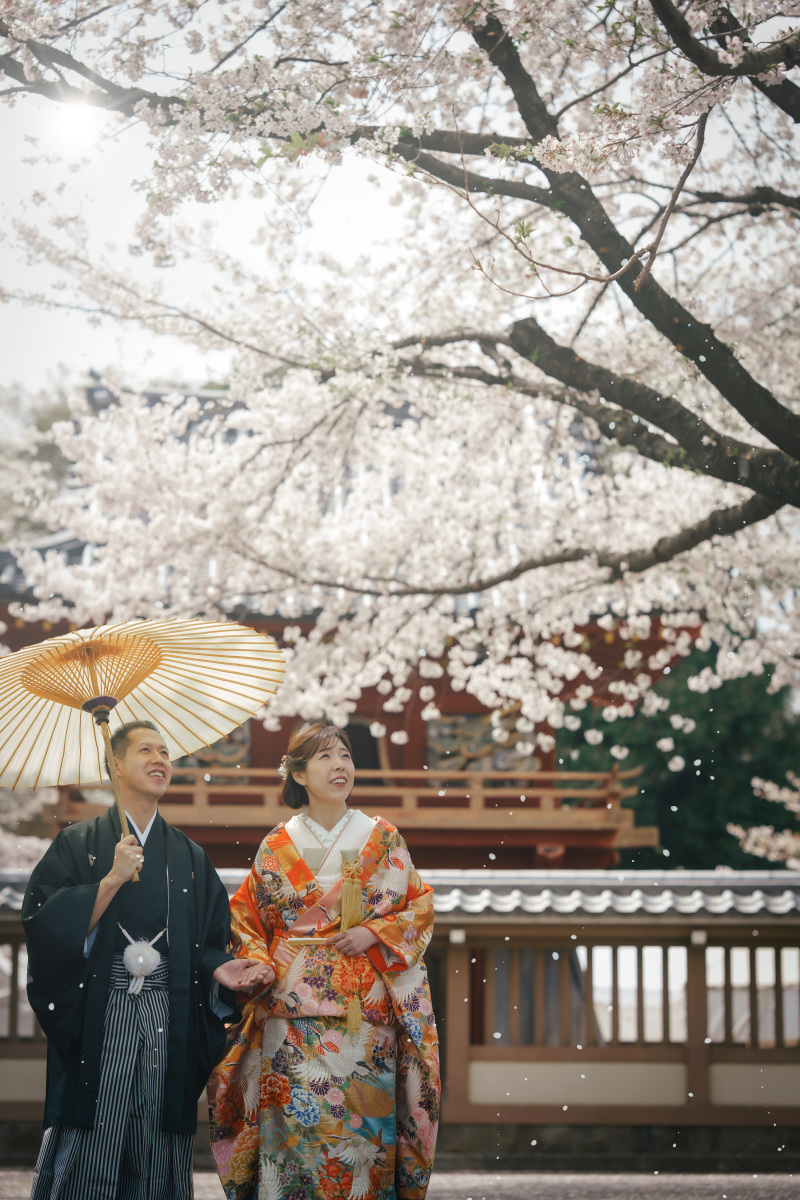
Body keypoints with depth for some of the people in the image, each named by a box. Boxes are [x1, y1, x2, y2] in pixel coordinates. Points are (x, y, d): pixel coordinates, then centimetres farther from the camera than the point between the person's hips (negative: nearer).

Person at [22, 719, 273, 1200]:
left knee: (158, 1160, -1)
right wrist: (113, 880, -13)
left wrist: (219, 970, -4)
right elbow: (48, 926, -6)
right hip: (97, 1020, -3)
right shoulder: (78, 845, 7)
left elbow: (208, 942, 17)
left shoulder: (190, 857, 17)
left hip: (169, 1025, 3)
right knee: (89, 1155, -7)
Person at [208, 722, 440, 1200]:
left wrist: (375, 933, -7)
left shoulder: (382, 839, 8)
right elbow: (245, 916, 14)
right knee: (295, 1130, -6)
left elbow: (420, 906, 9)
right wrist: (257, 964, -3)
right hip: (291, 1013, 0)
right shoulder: (277, 846, 8)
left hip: (363, 1014, 0)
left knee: (361, 1132, -4)